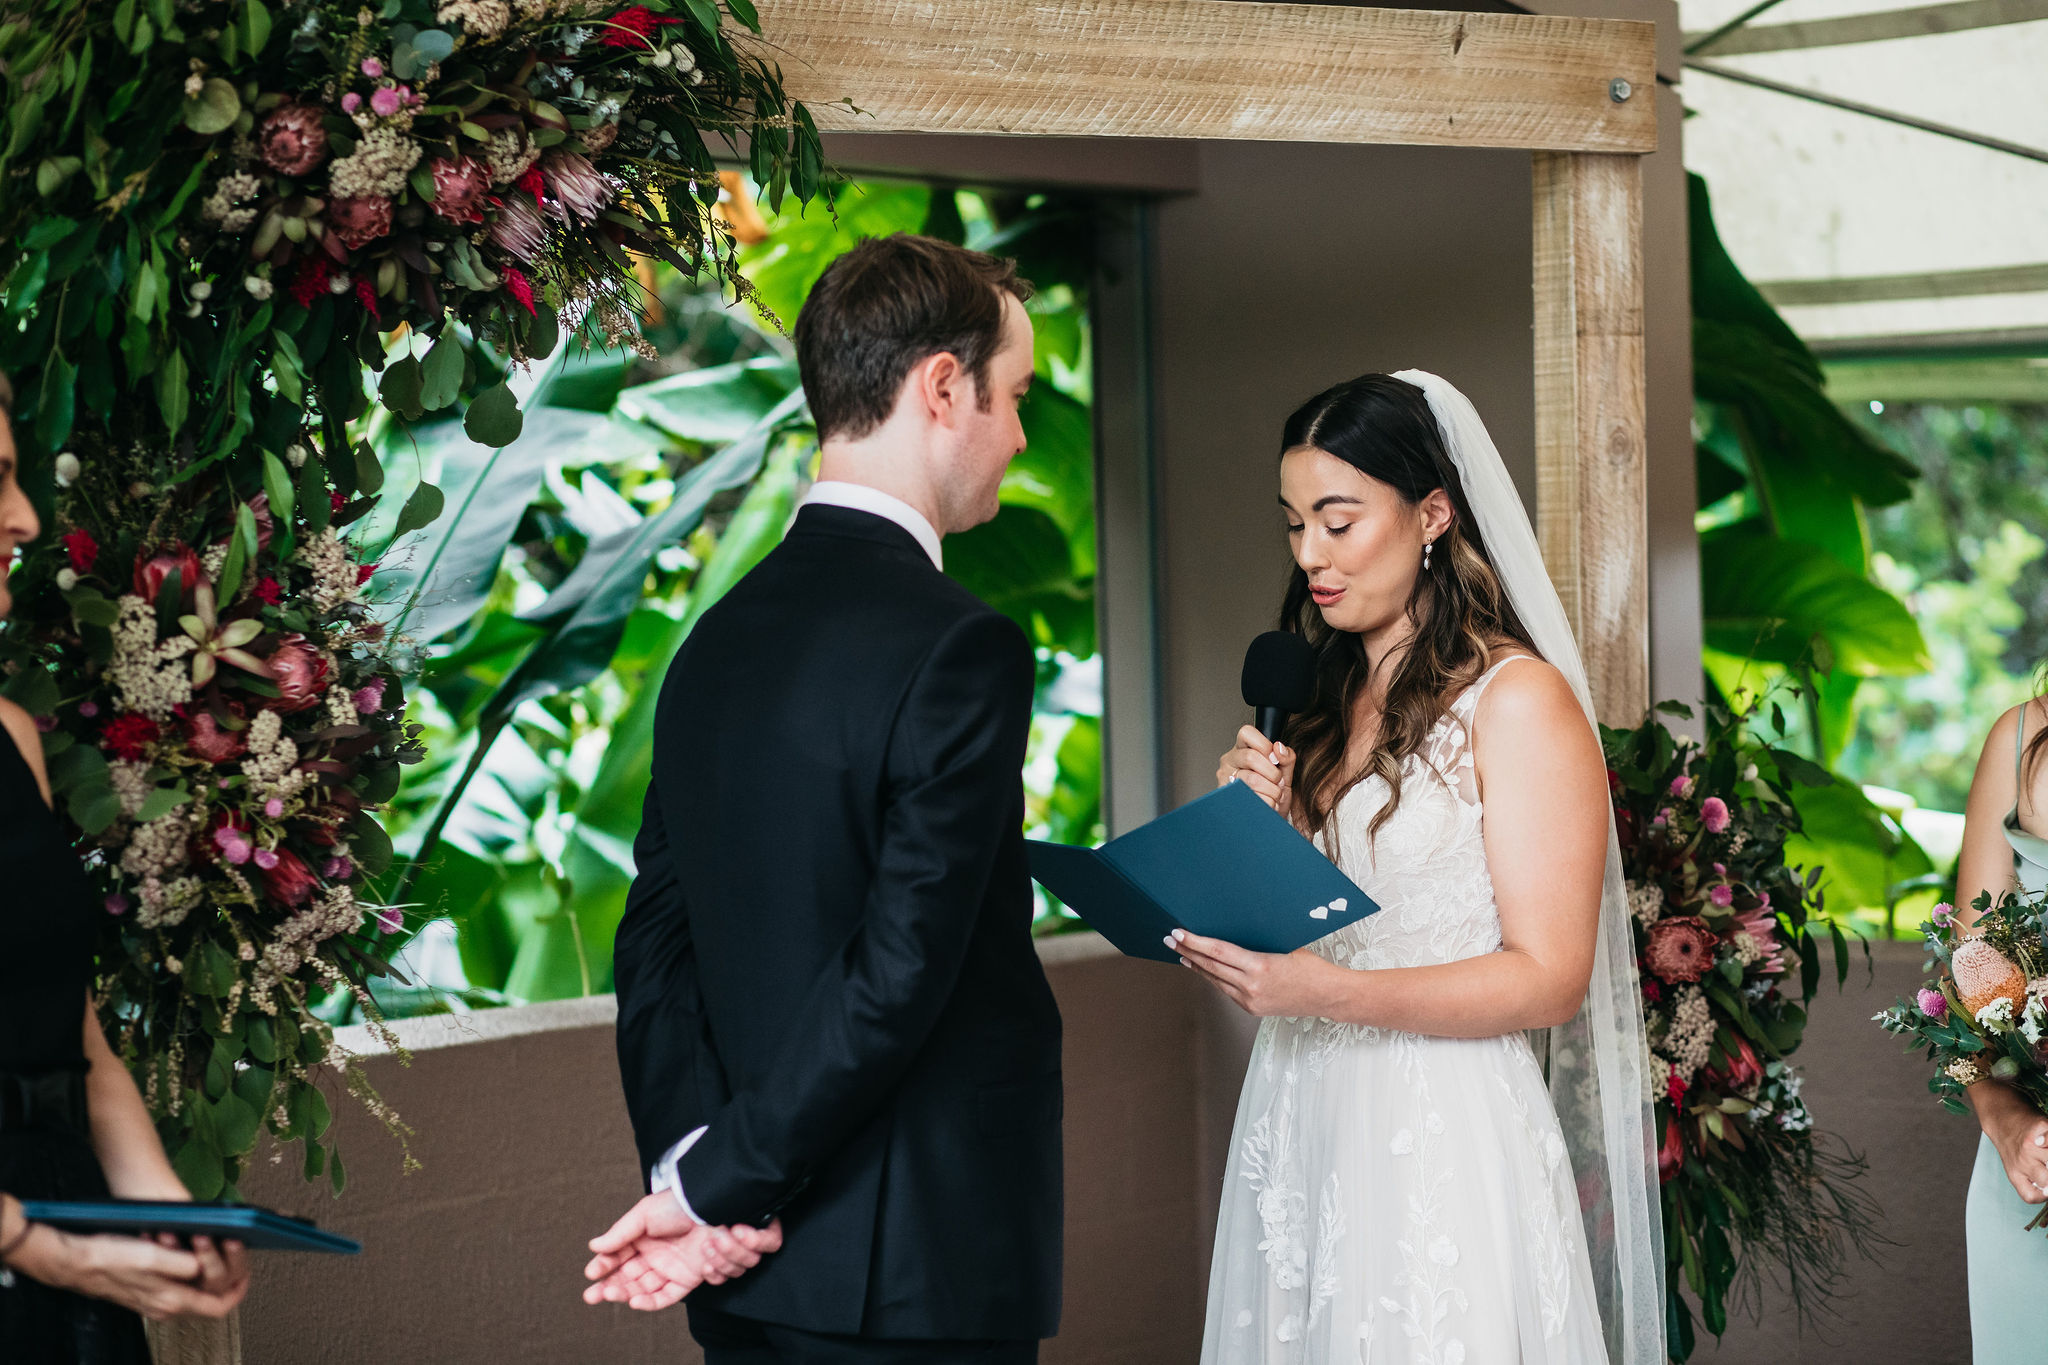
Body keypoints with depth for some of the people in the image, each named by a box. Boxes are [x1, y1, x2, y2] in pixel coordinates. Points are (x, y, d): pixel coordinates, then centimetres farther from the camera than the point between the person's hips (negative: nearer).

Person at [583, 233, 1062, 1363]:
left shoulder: (715, 641, 9)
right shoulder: (961, 649, -15)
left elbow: (655, 943, 6)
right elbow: (897, 975, -19)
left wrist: (690, 1157, -5)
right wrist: (713, 1185, -12)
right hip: (919, 1273, -7)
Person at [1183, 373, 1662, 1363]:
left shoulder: (1517, 699, -8)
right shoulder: (1325, 703, 14)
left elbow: (1549, 978, -14)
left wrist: (1331, 993, -24)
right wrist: (1265, 827, -1)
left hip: (1443, 1141, -6)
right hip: (1299, 1125, 6)